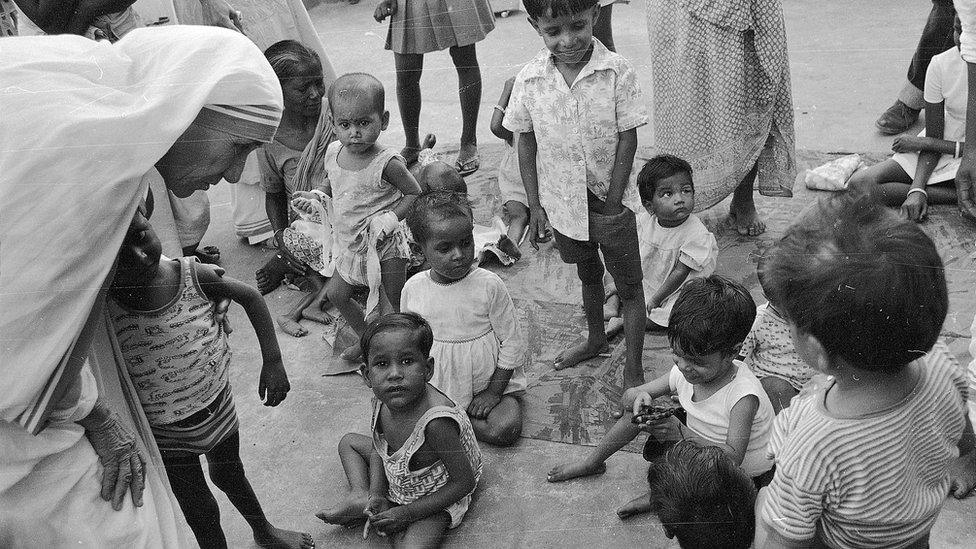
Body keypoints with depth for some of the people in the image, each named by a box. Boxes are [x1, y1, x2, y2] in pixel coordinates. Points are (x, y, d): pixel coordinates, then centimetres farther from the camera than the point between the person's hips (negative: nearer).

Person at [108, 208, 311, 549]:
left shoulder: (195, 277, -21)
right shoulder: (100, 312, -28)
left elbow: (250, 297, -4)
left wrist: (273, 362, -6)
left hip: (219, 409, 3)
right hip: (166, 437, -2)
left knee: (230, 475, 30)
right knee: (202, 514, 15)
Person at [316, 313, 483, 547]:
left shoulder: (436, 421, -40)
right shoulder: (383, 401, -17)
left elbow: (464, 482, -30)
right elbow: (379, 446, 4)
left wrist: (406, 514, -25)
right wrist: (376, 494, -12)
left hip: (435, 497, -7)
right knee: (349, 441, 15)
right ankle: (360, 495, -2)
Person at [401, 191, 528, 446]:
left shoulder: (489, 285, -16)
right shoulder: (413, 289, -8)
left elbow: (512, 341, -9)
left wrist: (494, 392, -9)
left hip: (489, 381, -2)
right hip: (436, 385, 2)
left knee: (505, 430, -26)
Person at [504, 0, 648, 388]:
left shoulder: (617, 72, -18)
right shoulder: (529, 80, -11)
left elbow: (628, 138, -13)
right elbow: (526, 143, -2)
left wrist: (611, 201, -14)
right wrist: (534, 206, -1)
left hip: (611, 200, -3)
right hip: (562, 202, 3)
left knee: (629, 286, 6)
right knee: (588, 274, 26)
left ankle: (633, 371, 20)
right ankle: (596, 338, 49)